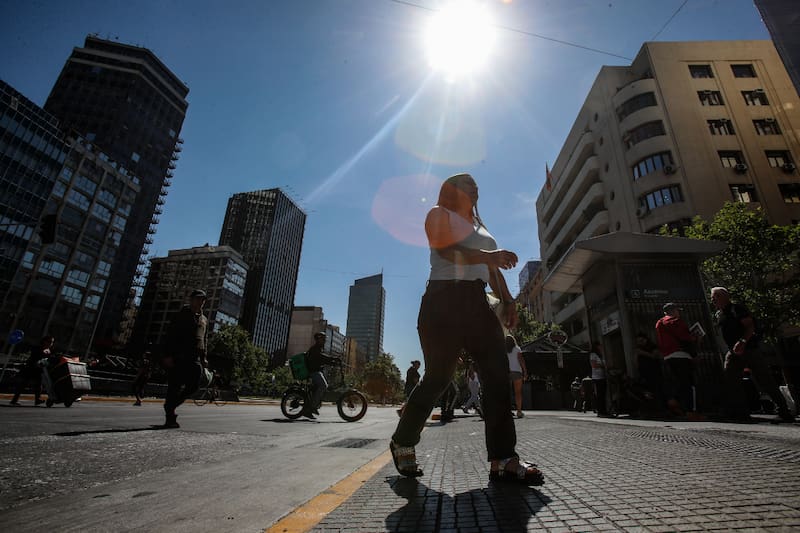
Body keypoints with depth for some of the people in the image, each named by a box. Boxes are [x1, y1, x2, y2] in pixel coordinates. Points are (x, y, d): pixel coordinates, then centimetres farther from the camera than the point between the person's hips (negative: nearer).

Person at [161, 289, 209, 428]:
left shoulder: (204, 319, 20)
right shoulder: (181, 315, 1)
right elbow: (170, 336, -5)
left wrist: (203, 358, 15)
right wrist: (169, 355, -13)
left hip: (195, 359, 6)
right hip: (178, 358, -6)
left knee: (193, 386, 0)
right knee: (175, 386, -3)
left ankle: (170, 406, 21)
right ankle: (170, 418, 5)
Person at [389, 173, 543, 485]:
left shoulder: (479, 226, 29)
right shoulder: (439, 214, 7)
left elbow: (493, 268, 23)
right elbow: (446, 249, -12)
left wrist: (507, 300, 9)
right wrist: (487, 255, -26)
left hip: (477, 304, 8)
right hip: (444, 301, -7)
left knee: (497, 372, -6)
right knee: (438, 377, -4)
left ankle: (503, 460, -3)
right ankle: (402, 443, 17)